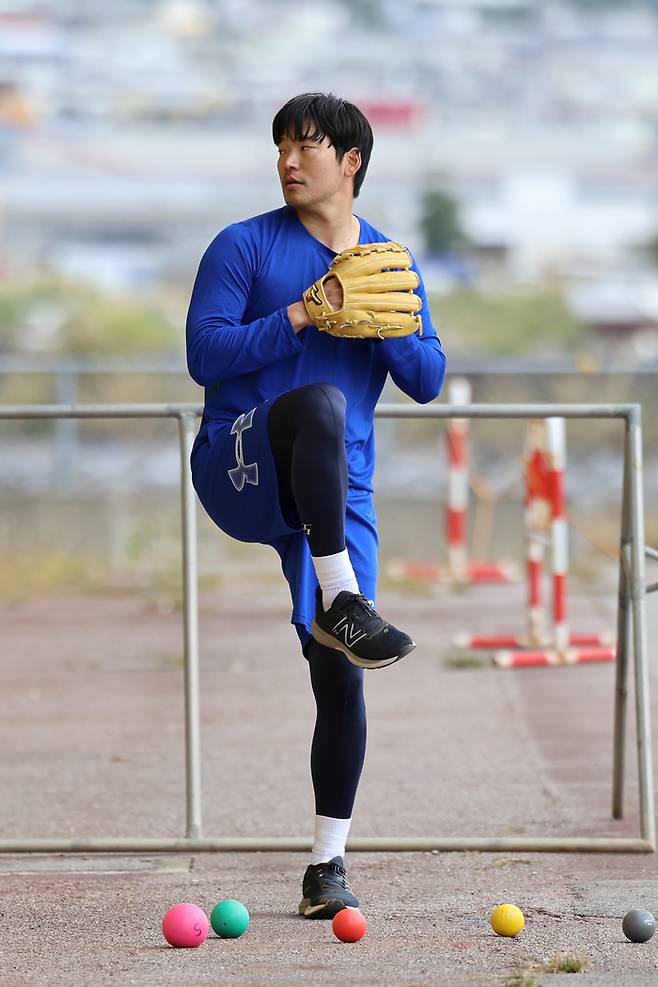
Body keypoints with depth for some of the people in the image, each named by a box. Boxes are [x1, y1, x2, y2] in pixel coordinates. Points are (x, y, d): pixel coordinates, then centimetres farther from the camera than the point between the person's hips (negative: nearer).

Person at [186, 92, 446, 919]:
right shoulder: (245, 246, 3)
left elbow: (427, 381, 10)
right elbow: (204, 354, -7)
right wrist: (302, 316, -16)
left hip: (338, 493, 4)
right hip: (238, 470, -3)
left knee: (340, 675, -5)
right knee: (319, 403, -37)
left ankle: (328, 865, 5)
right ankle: (340, 604, -42)